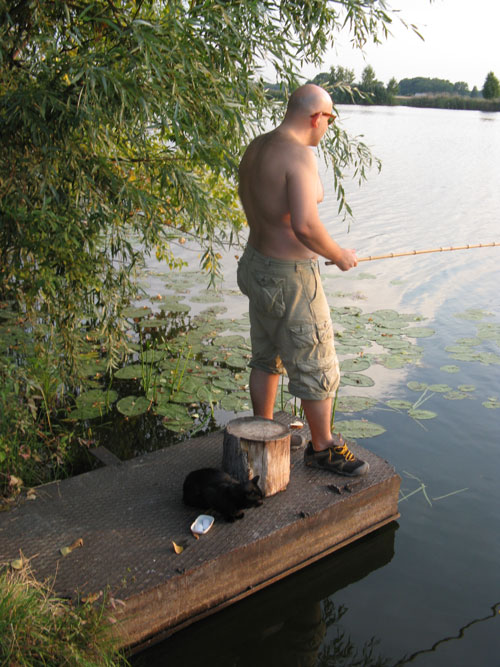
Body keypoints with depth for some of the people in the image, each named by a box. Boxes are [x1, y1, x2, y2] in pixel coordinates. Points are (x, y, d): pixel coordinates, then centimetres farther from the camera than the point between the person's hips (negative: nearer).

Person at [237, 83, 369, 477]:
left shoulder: (256, 148, 7)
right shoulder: (299, 154, -22)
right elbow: (305, 225, -32)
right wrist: (339, 255, -15)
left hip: (257, 263, 10)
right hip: (289, 279, -10)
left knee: (267, 358, 22)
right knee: (317, 366, 6)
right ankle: (323, 447, 23)